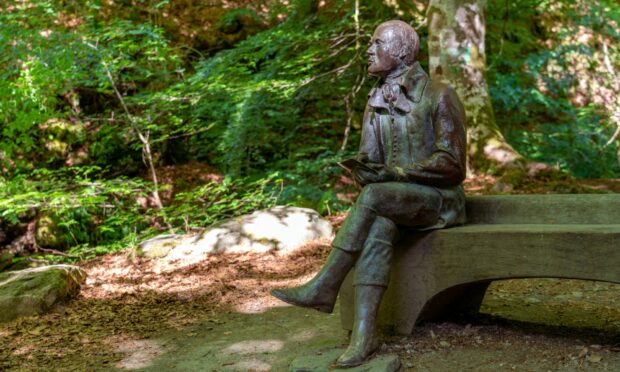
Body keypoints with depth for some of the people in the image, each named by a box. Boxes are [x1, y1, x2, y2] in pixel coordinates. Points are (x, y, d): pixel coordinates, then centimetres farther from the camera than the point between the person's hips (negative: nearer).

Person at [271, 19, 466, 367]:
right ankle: (364, 331, -40)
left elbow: (451, 164, -14)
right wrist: (364, 170, -14)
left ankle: (325, 286, -25)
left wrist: (393, 172, -20)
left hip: (439, 198, -5)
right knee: (378, 227, -31)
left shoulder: (439, 95, -10)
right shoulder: (377, 103, 10)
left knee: (373, 197, -33)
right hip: (395, 199, 5)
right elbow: (369, 160, 10)